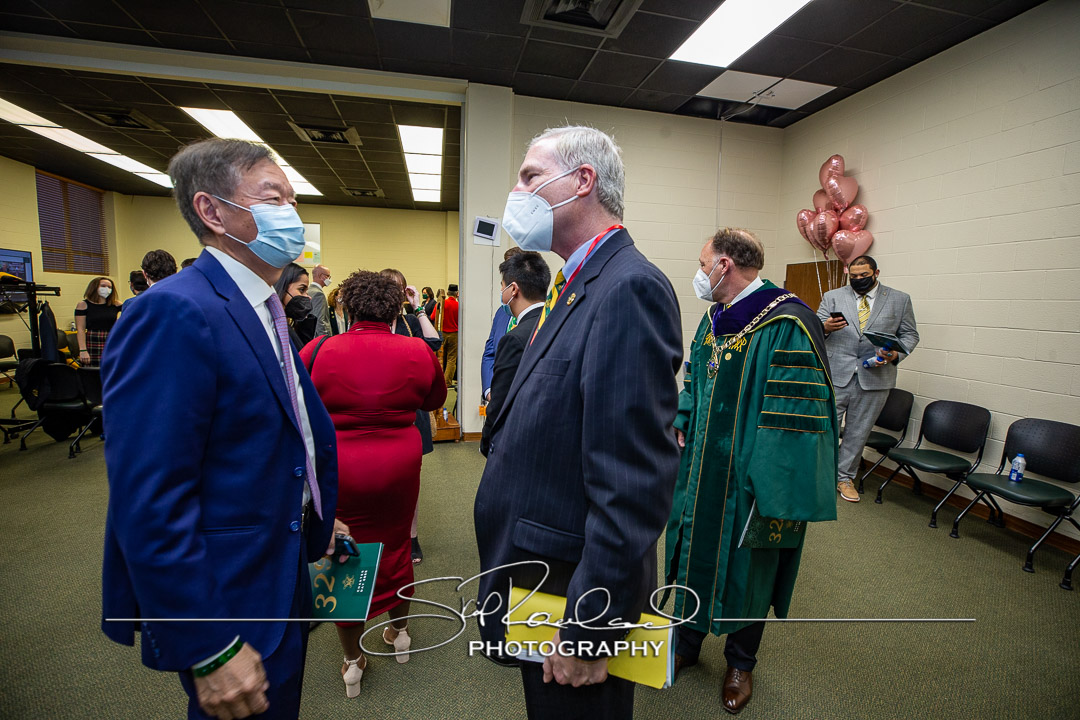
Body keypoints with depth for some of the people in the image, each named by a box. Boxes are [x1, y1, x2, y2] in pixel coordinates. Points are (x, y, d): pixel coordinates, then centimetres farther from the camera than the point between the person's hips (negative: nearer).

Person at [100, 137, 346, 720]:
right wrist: (210, 650, -22)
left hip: (281, 577, 9)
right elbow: (148, 503, -26)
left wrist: (315, 519, 15)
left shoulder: (263, 310, 7)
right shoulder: (174, 313, -24)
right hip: (227, 606, -8)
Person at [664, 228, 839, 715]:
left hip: (745, 476, -6)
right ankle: (686, 643, 42)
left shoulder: (786, 324, -19)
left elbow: (796, 414, -22)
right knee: (693, 551, 18)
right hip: (699, 468, 7)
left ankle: (740, 663, 39)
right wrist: (680, 423, 4)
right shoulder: (713, 318, 6)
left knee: (745, 565, 13)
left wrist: (773, 489, -22)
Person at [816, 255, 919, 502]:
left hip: (874, 377, 1)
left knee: (858, 431, 12)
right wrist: (825, 327, -19)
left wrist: (896, 354, -10)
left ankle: (845, 477, 27)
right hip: (836, 374, -1)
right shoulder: (832, 297, 7)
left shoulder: (900, 300, 8)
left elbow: (910, 334, 9)